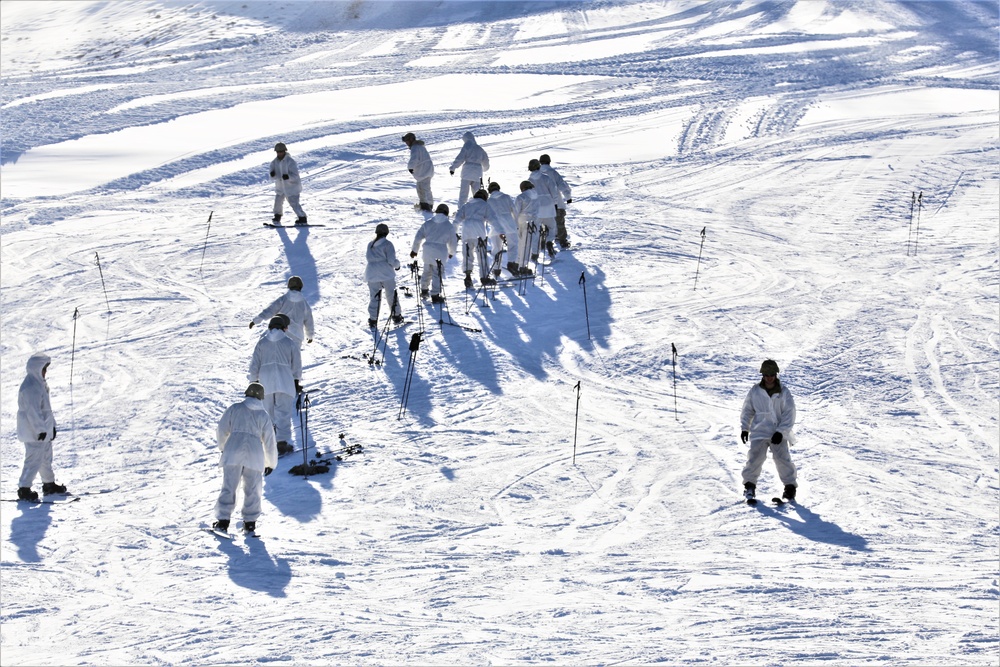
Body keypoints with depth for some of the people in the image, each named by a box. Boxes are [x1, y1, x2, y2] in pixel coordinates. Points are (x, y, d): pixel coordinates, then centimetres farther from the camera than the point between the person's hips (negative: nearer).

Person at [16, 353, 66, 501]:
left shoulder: (39, 383, 13)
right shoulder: (31, 387, -21)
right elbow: (33, 411, -24)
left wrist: (51, 425, 22)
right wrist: (41, 429, -22)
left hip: (44, 430, 11)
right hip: (34, 432, -11)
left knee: (46, 457, 20)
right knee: (34, 460, -9)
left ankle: (49, 484, 32)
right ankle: (24, 489, -5)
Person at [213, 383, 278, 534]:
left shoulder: (235, 408, 10)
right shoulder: (263, 415, 14)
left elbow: (222, 430, 9)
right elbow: (269, 441, 15)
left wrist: (223, 446, 28)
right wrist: (271, 463, 25)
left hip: (233, 452, -1)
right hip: (254, 455, 1)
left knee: (229, 487, 0)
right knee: (252, 490, 10)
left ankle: (223, 521, -6)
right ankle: (250, 522, 8)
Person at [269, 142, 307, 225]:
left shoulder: (290, 162, -19)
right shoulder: (274, 163, -2)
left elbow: (295, 176, -23)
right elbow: (272, 177, -4)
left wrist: (288, 177, -43)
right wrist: (273, 175, -29)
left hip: (292, 186, -6)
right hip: (280, 187, 6)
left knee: (294, 204, -12)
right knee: (278, 202, 18)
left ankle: (303, 219, -2)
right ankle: (277, 216, 43)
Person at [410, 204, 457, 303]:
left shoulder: (428, 223, 5)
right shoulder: (449, 226, -2)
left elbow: (418, 237, 7)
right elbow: (453, 242, 6)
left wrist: (414, 250, 20)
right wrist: (451, 253, 24)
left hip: (427, 251, 4)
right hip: (440, 253, -4)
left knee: (427, 271, 22)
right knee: (437, 274, 2)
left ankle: (424, 290, 35)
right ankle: (435, 295, 0)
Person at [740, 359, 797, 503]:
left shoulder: (784, 393, -2)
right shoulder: (755, 391, 2)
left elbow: (789, 414, -4)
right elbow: (747, 410, 13)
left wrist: (781, 431, -12)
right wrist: (744, 428, 6)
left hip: (778, 434, -1)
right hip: (759, 431, 1)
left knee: (783, 460, -8)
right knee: (755, 458, -9)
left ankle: (790, 486, 6)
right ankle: (749, 486, 6)